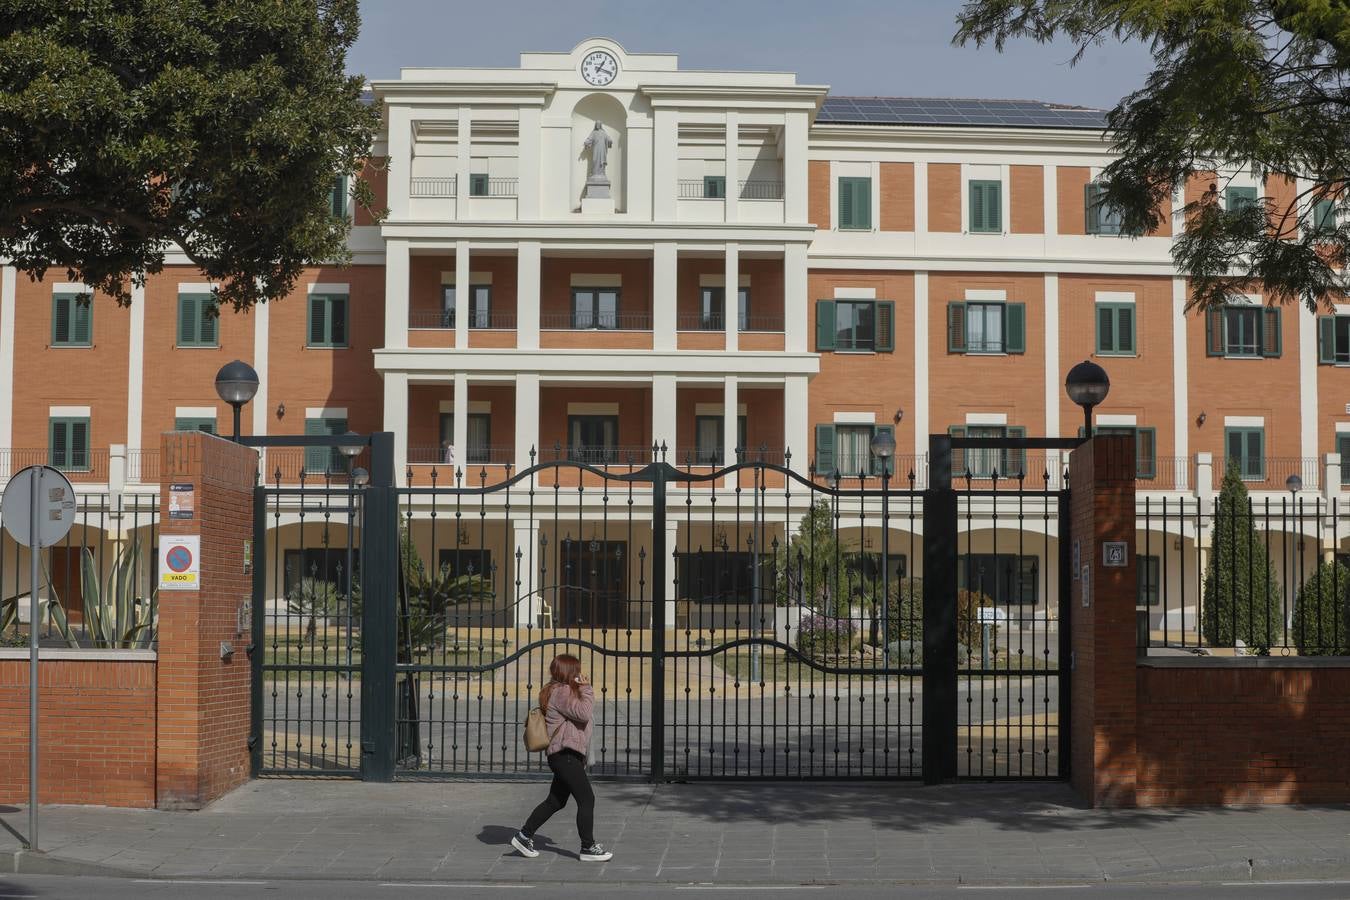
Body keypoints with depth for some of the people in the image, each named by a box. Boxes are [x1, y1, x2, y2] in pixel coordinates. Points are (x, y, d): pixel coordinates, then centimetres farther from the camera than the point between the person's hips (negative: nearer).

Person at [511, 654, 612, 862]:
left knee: (555, 801, 15)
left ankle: (524, 836, 21)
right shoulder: (562, 692, -13)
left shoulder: (562, 691, 21)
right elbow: (583, 713, -22)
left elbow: (578, 718, 23)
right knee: (586, 798, -9)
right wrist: (587, 689, -12)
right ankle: (588, 848, -3)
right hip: (565, 754, -11)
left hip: (567, 756, 11)